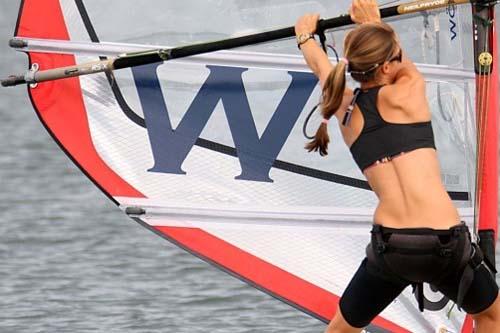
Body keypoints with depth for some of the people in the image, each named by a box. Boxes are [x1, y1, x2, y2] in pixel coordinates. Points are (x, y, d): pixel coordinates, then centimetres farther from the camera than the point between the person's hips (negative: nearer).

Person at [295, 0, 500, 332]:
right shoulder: (405, 96, -1)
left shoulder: (346, 110, 12)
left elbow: (323, 68, 35)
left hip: (389, 246, 3)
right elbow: (409, 69, 25)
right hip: (445, 242, -3)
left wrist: (306, 36, 54)